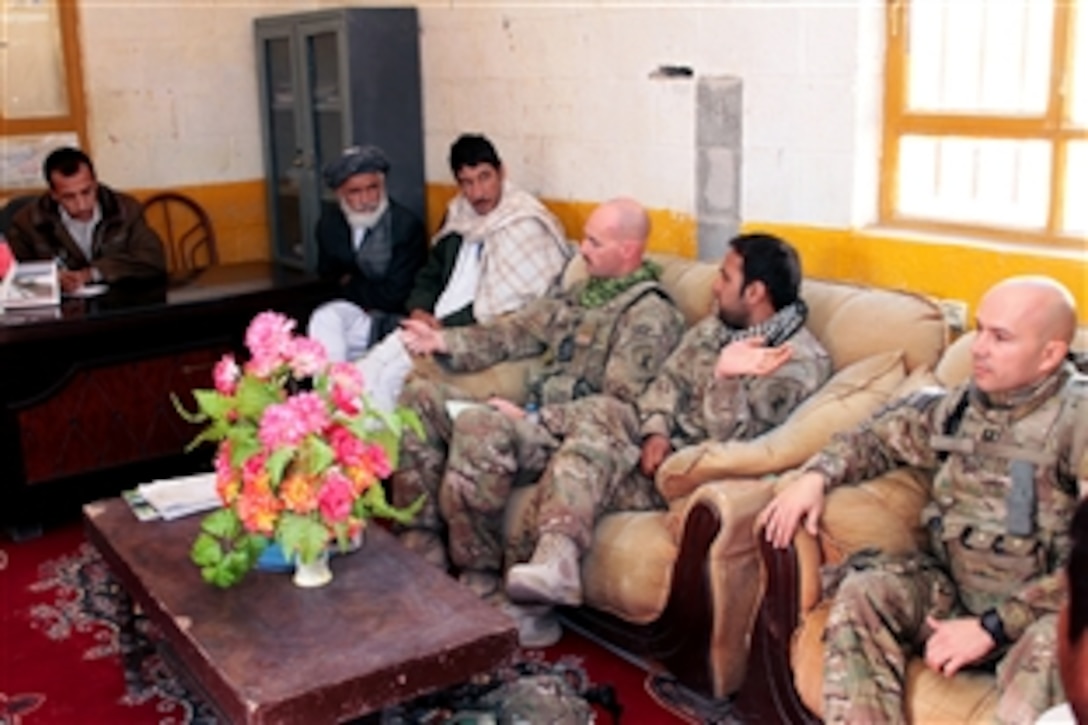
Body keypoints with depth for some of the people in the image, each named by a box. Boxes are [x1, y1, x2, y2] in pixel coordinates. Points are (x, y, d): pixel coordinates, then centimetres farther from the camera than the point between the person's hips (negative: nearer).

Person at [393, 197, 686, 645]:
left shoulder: (651, 315, -8)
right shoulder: (580, 295, 19)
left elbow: (617, 409, -17)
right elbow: (515, 333, 15)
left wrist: (532, 419, -18)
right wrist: (445, 342, 0)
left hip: (572, 440, -9)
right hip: (533, 421, 9)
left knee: (479, 425, -35)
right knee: (422, 397, -3)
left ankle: (478, 583, -19)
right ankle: (422, 550, -5)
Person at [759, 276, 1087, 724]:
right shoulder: (957, 405, 3)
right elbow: (879, 437, 20)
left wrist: (992, 627, -22)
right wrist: (816, 476, 0)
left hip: (1038, 609, -5)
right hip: (953, 588, 5)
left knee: (1048, 648, -37)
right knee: (863, 591, -19)